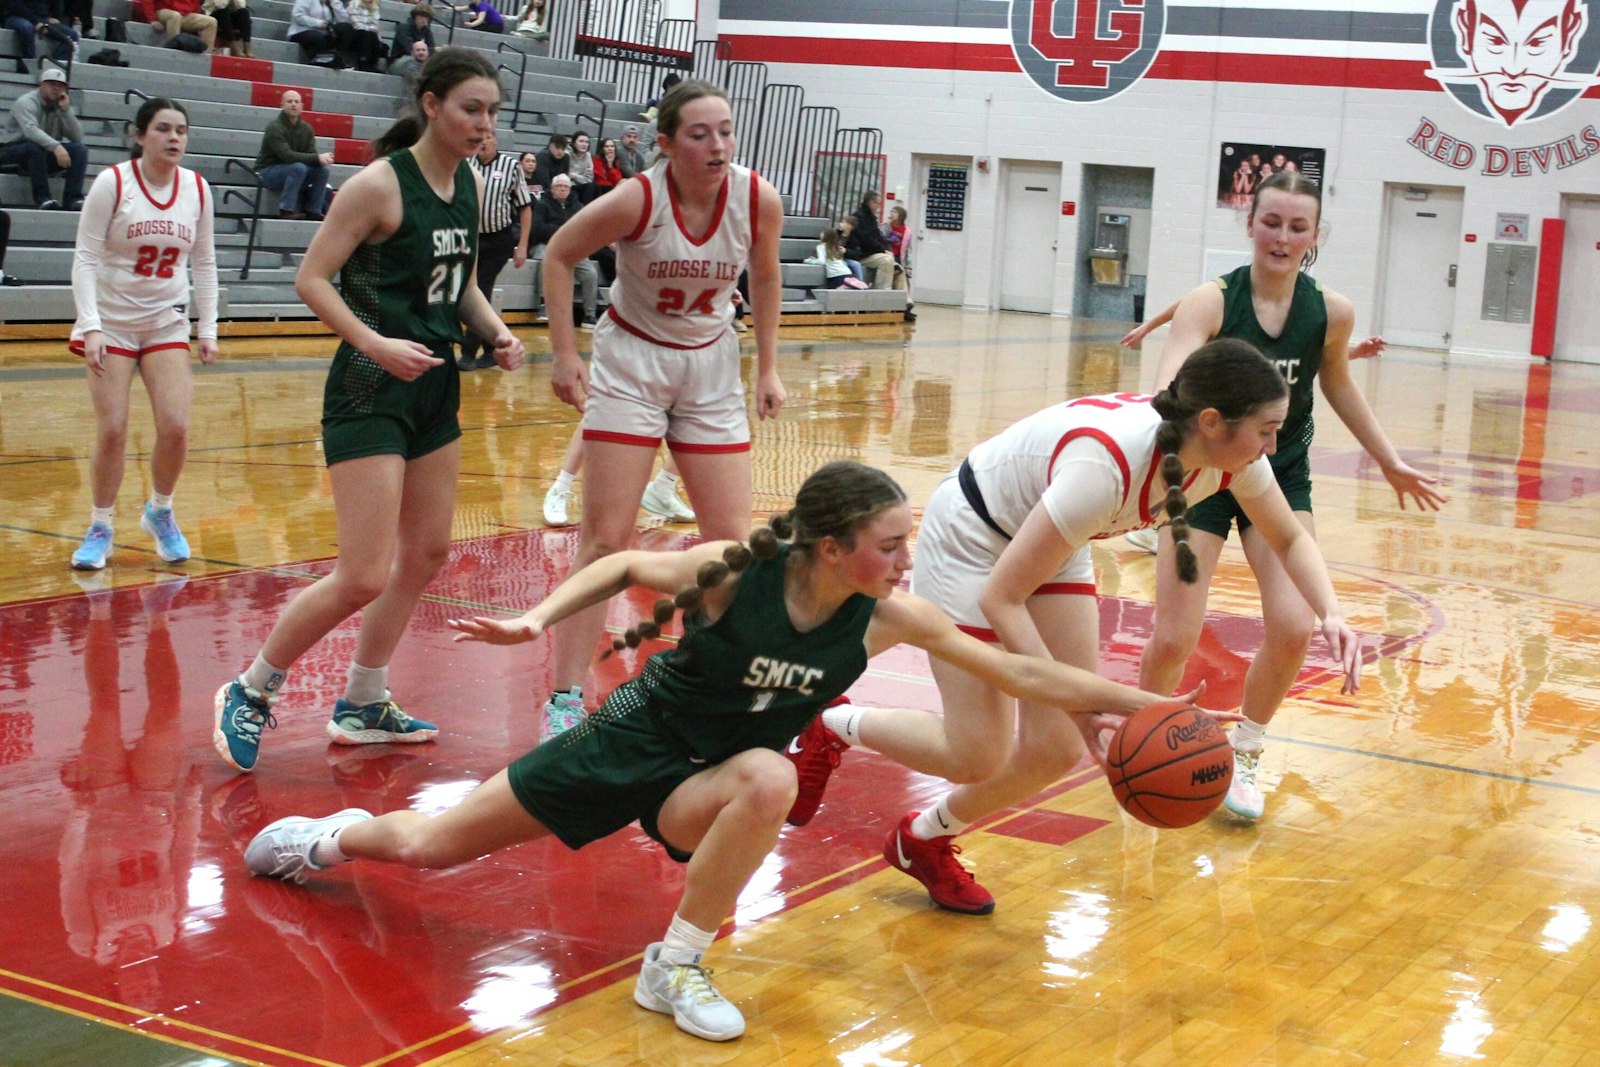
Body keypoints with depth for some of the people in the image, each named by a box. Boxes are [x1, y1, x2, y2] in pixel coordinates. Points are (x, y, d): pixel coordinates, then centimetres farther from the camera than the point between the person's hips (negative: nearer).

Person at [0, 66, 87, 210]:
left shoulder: (62, 106, 5)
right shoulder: (26, 102, -14)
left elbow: (77, 137, -6)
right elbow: (30, 131, -34)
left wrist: (66, 110, -16)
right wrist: (56, 146, -47)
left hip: (44, 156, 6)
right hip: (14, 152, -6)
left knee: (80, 149, -14)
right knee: (34, 147, -37)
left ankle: (72, 198, -25)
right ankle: (42, 198, -34)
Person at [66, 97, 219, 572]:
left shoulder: (198, 189, 0)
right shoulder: (111, 183, -11)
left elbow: (204, 263, 9)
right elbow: (85, 259, -10)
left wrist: (208, 328, 4)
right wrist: (90, 326, -19)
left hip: (167, 324, 3)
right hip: (111, 323, -3)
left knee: (175, 427, -8)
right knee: (112, 432, -6)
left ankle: (160, 513, 19)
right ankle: (101, 528, 14)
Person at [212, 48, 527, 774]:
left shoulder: (469, 184, 7)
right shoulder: (380, 184, -15)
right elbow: (312, 280, -15)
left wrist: (496, 333, 2)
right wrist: (376, 343, -27)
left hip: (435, 386, 9)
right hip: (371, 393, -9)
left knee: (427, 553, 14)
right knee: (365, 577, -11)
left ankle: (362, 707, 29)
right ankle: (249, 693, 9)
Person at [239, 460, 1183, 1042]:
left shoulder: (889, 617, -18)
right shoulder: (736, 572, -25)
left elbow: (1019, 672, -15)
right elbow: (626, 567, -7)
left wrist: (1138, 704, -19)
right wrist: (539, 620, -18)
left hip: (700, 782, 2)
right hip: (636, 735, -1)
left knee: (771, 780, -36)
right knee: (429, 847, 3)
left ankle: (677, 968, -17)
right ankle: (337, 835, 40)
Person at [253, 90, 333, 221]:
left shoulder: (306, 128, 4)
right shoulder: (275, 127, -17)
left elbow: (311, 153, -2)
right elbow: (286, 155, -29)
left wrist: (322, 158, -28)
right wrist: (317, 158, -35)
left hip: (291, 170, 6)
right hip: (268, 171, -6)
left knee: (323, 169, -14)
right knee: (299, 167, -34)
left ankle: (313, 210, -10)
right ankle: (286, 210, -29)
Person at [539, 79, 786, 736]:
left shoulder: (759, 201, -16)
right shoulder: (637, 200, -23)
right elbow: (559, 257, -7)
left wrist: (767, 368, 5)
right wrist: (564, 354, -11)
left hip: (711, 368, 3)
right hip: (631, 364, -3)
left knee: (732, 541, 4)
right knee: (605, 539, -6)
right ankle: (565, 699, 1)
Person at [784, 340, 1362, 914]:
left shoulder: (1229, 454, -20)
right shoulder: (1106, 464, -40)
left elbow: (1290, 540, 0)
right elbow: (1000, 598, -33)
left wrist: (1331, 614, -19)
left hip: (1051, 541, 7)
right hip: (971, 538, -7)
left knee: (1058, 750, -1)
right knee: (978, 757, -7)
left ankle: (924, 840, 25)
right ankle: (831, 727, 20)